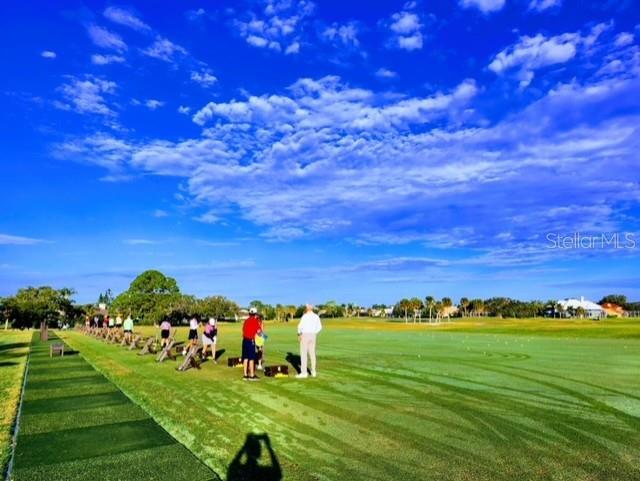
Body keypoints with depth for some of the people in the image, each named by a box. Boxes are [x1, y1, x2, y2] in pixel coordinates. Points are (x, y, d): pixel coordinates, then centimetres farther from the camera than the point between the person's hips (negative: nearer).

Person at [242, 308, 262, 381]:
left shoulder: (246, 321, 11)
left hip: (244, 340, 6)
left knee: (245, 358, 9)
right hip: (251, 341, -6)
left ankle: (245, 375, 13)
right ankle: (252, 375, 4)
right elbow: (259, 332, -8)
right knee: (251, 358, 0)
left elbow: (243, 330, 14)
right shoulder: (255, 321, -8)